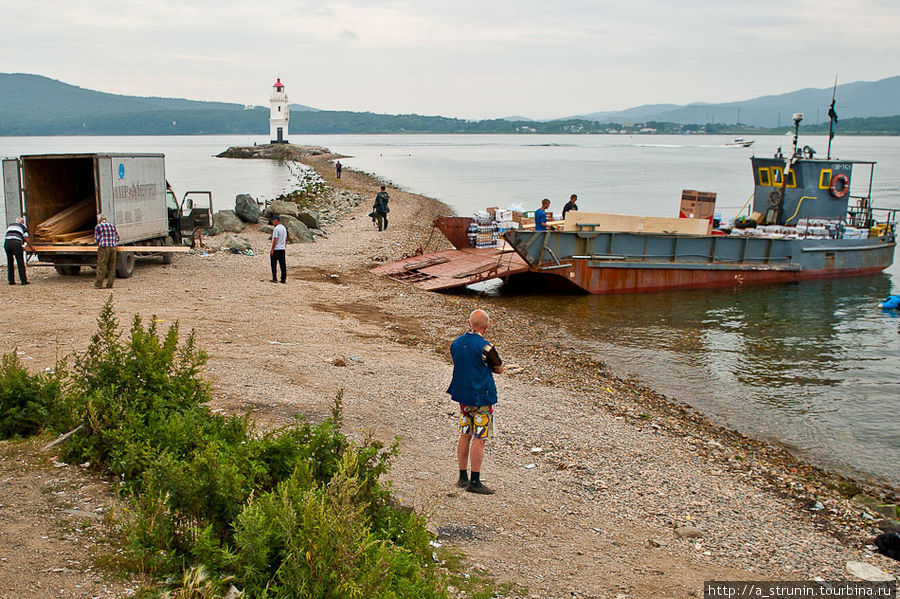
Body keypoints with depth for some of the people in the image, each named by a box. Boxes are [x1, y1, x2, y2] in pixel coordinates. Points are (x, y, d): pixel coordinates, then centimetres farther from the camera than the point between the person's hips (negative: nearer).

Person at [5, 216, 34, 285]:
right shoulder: (22, 226, 20)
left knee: (10, 263, 14)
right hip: (16, 242, -4)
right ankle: (24, 280, -1)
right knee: (20, 263, 1)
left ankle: (11, 281, 15)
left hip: (6, 242, 4)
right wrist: (31, 248, 25)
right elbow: (26, 238, 14)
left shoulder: (9, 226, 31)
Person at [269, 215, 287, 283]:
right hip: (283, 249, 8)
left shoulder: (276, 229, -15)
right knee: (283, 265, 6)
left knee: (274, 265, 2)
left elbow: (275, 240, -18)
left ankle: (275, 279, 2)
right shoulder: (284, 228, 11)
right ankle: (283, 279, 7)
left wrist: (272, 249, -15)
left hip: (276, 249, -7)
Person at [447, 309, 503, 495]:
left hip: (462, 395, 7)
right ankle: (474, 482, 1)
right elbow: (499, 369, -5)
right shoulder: (485, 347, -18)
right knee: (479, 439, -1)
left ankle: (463, 477, 21)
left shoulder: (456, 344, 3)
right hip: (481, 397, -7)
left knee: (465, 435, 15)